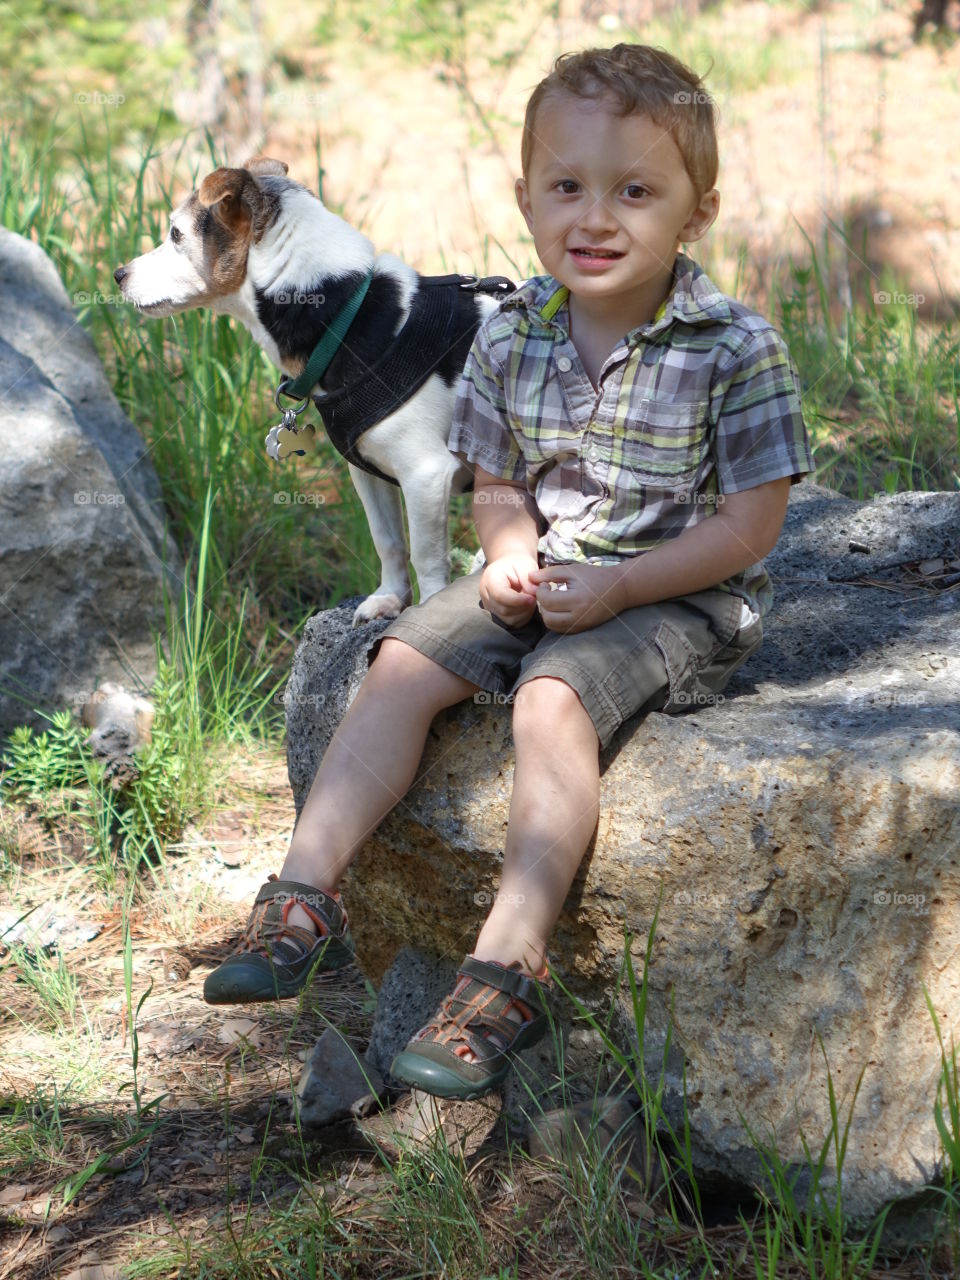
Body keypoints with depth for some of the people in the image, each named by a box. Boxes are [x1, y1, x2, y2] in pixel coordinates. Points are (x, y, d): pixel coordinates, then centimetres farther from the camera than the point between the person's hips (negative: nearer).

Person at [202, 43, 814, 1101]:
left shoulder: (736, 350, -14)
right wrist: (511, 552, -11)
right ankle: (306, 891, -13)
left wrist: (617, 587, -21)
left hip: (679, 597, -6)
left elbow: (748, 525, -13)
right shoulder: (511, 338, 0)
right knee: (404, 661, -13)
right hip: (543, 580, 6)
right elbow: (496, 484, 12)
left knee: (552, 699, -30)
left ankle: (509, 965, -28)